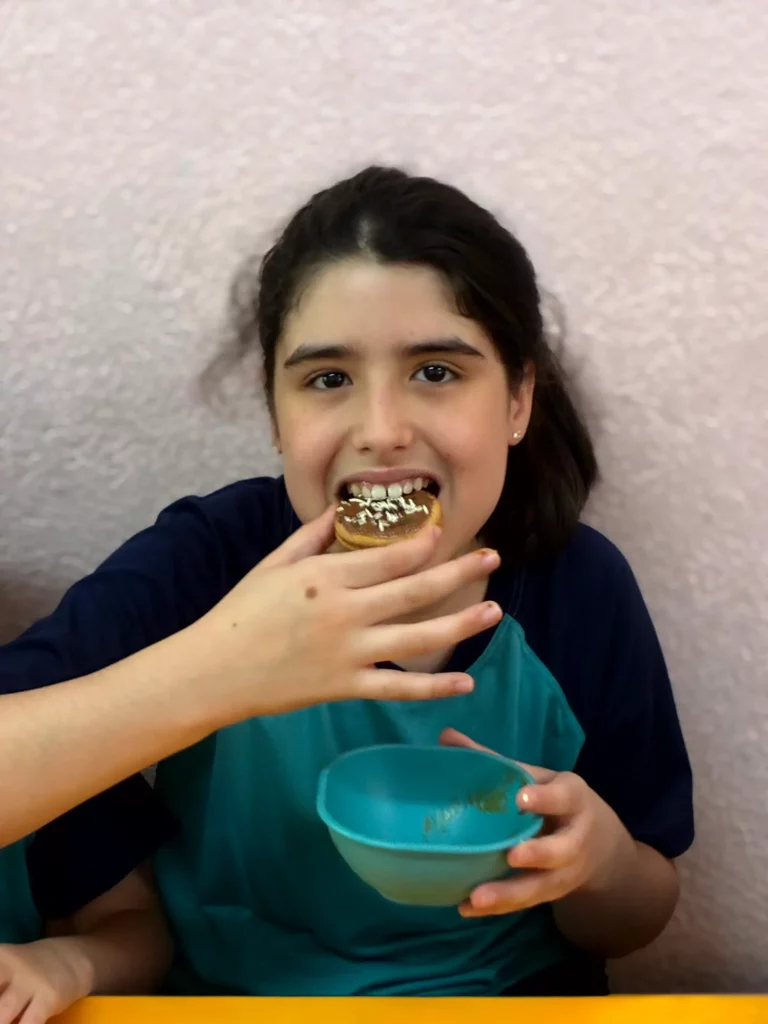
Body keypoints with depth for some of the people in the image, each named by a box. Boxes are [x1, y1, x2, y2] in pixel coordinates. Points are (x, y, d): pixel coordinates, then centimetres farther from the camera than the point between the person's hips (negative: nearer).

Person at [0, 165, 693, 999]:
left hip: (517, 997, 1)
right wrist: (208, 673, -37)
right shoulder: (201, 562, -16)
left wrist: (596, 855, -20)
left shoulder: (580, 590, -11)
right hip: (227, 992, -1)